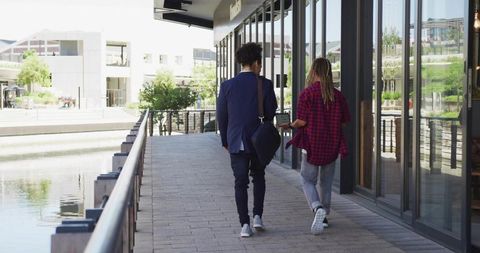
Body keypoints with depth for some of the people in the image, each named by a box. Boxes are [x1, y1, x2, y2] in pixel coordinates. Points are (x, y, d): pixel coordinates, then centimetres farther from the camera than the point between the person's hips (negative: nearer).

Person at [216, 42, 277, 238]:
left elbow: (221, 116, 1)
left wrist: (225, 141, 12)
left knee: (240, 183, 6)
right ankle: (257, 216, 13)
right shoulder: (265, 84, -7)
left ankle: (245, 225, 3)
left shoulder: (227, 85, -4)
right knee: (258, 177, 20)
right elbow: (270, 113, -2)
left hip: (236, 142, 0)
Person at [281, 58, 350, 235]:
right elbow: (345, 121, 3)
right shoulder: (337, 95, -2)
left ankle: (318, 208, -18)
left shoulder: (307, 94, -12)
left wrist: (290, 125, 5)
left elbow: (302, 121, -15)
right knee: (326, 182, 18)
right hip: (332, 146, 3)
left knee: (308, 180, 8)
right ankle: (324, 217, 26)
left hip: (312, 145, -3)